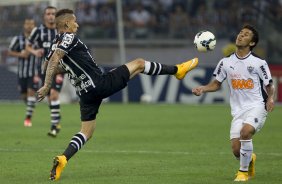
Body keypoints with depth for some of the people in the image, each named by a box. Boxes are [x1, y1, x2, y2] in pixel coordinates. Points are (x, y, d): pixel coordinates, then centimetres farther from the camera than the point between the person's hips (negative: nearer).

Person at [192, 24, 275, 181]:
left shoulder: (259, 63, -3)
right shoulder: (226, 62, 6)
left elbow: (269, 86, 5)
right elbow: (216, 84, 17)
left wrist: (271, 98, -15)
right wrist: (202, 89, -2)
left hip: (257, 107, -4)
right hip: (238, 110, 4)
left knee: (245, 131, -32)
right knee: (236, 150, -8)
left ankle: (244, 171, -11)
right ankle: (250, 159, 32)